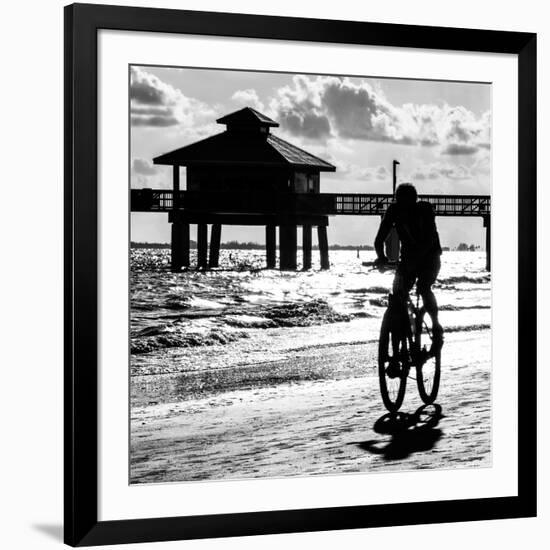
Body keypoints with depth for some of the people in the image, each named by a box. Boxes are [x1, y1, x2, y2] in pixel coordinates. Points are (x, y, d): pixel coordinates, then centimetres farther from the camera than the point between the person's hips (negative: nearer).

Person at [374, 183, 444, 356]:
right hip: (408, 258, 4)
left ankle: (437, 329, -12)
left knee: (423, 287, -27)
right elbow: (380, 237, -18)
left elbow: (429, 239, -32)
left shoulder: (425, 209, -21)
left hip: (429, 256, -3)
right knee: (397, 292, -14)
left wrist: (415, 259, -44)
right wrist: (381, 256, -37)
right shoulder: (394, 210, -13)